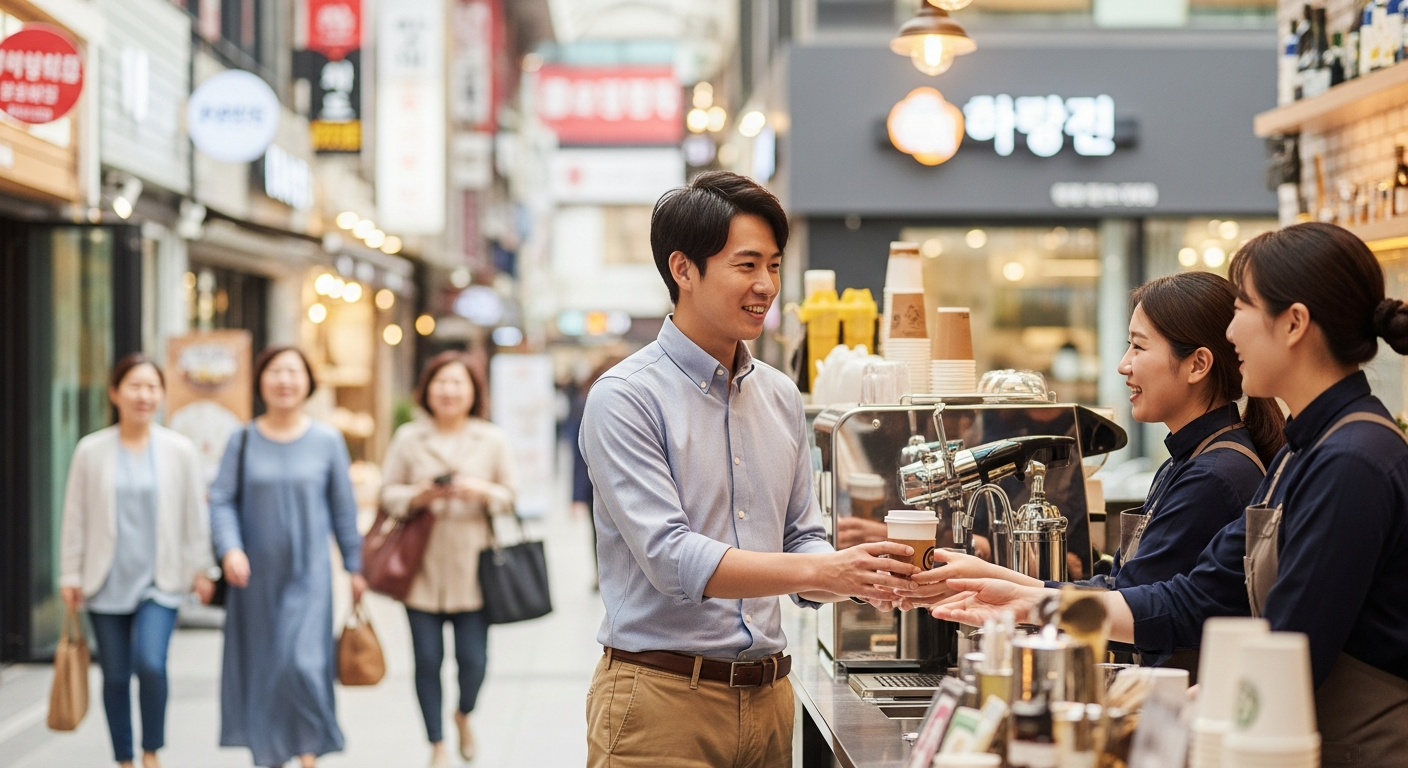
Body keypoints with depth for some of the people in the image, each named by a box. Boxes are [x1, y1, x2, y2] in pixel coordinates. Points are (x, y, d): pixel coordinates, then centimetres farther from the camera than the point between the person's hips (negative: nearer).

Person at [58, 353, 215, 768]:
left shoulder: (181, 450, 0)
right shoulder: (91, 451, 0)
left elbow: (194, 515, 6)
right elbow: (75, 517, 4)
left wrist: (200, 569, 7)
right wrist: (70, 574, 4)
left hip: (160, 581, -1)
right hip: (107, 582, 1)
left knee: (150, 663, -19)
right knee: (115, 676, 6)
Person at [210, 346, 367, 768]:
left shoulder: (327, 441, 0)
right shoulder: (243, 441, 1)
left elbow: (343, 508, 5)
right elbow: (222, 500, -2)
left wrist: (355, 566, 8)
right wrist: (230, 549, -18)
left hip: (308, 574, -2)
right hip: (256, 575, 2)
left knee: (303, 664, -13)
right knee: (259, 666, 7)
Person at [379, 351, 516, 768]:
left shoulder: (492, 439, 4)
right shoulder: (408, 437, 3)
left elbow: (512, 497, 6)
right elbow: (387, 493, 6)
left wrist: (484, 492, -13)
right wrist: (418, 496, -13)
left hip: (473, 568, 0)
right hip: (422, 569, 0)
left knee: (473, 660, -2)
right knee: (428, 660, 2)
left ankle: (464, 714, 32)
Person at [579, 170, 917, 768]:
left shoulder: (780, 398, 12)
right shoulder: (625, 399, -10)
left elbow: (802, 545, 13)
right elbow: (672, 557, -19)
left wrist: (865, 576, -9)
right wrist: (822, 569, -25)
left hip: (767, 695, 6)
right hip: (662, 699, -6)